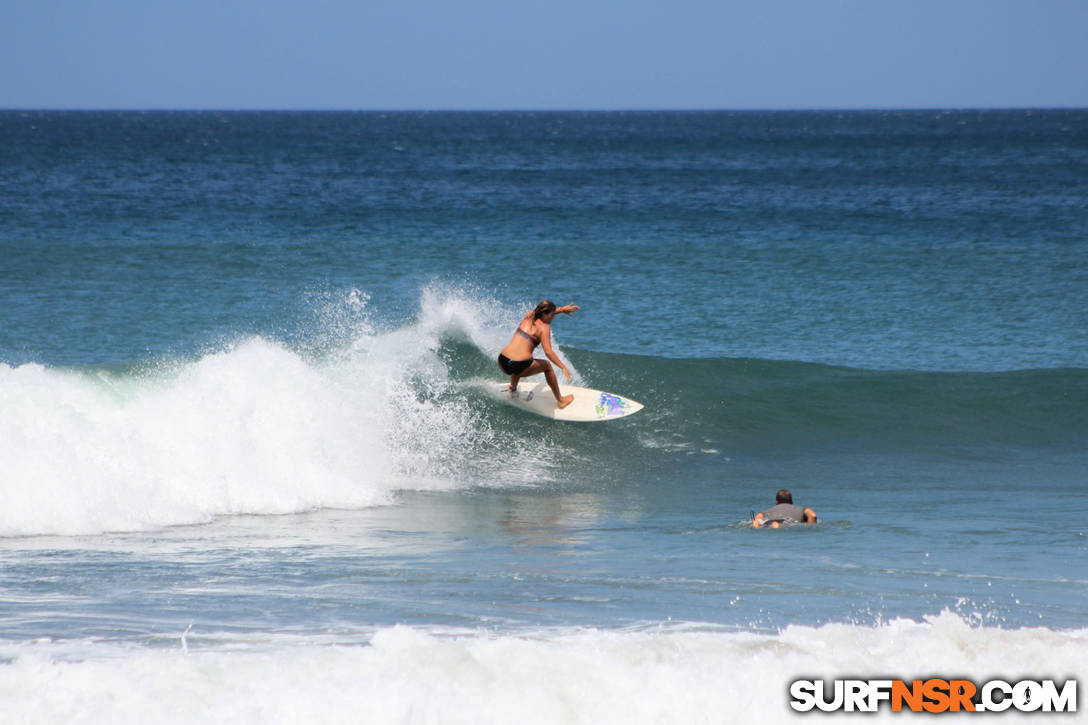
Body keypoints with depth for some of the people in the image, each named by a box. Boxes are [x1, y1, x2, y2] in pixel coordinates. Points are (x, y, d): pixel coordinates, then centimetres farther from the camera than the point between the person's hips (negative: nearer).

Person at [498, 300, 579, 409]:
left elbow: (545, 313, 37)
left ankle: (513, 388, 46)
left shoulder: (528, 317, 13)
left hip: (502, 363, 6)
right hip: (520, 367, -6)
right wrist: (563, 367, -11)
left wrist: (562, 309, 43)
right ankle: (560, 400, 34)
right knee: (546, 365, 24)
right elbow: (548, 352, -14)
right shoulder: (544, 327, -5)